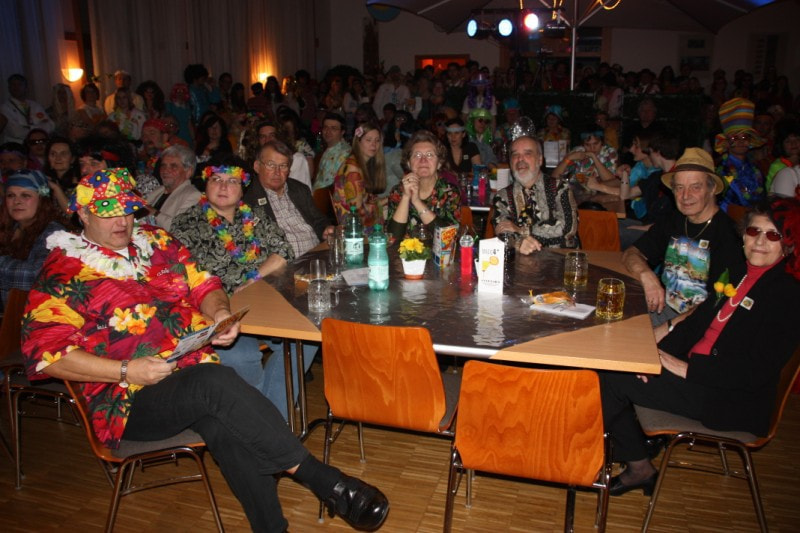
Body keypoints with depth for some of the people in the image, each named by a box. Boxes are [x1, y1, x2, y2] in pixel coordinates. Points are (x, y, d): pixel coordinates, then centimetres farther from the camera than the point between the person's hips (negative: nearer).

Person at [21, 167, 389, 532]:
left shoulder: (155, 241, 17)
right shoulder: (64, 272, 1)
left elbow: (203, 285, 19)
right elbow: (45, 353, -6)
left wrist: (219, 312, -5)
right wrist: (127, 371, -16)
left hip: (197, 371, 5)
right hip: (131, 401, -4)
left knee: (225, 425, -29)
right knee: (214, 380, -34)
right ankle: (320, 477, -28)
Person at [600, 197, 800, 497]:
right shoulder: (738, 274, 11)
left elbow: (758, 371, -19)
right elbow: (698, 320, 11)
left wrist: (688, 369, -21)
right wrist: (661, 353, -6)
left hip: (734, 400, -8)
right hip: (697, 374, 8)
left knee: (615, 381, -16)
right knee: (611, 368, -8)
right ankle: (639, 468, 4)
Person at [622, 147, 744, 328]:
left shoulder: (725, 233, -14)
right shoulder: (672, 222, 6)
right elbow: (631, 254, 7)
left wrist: (668, 327, -23)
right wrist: (646, 275, -16)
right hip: (663, 306, 6)